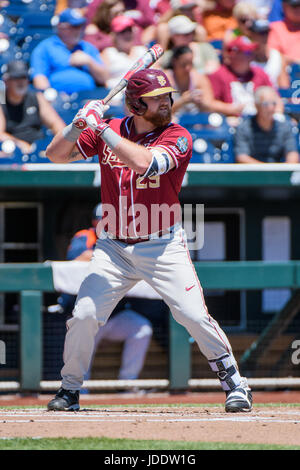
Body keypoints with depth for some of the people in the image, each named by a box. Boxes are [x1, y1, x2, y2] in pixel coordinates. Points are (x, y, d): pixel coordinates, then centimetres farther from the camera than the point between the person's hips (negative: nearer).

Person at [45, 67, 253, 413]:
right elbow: (55, 154, 2)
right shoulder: (106, 131, 1)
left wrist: (100, 127, -25)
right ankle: (70, 389, 12)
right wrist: (78, 125, -17)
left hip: (163, 247, -2)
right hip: (113, 247, 2)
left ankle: (234, 383, 5)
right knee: (83, 315, -8)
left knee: (194, 316, -11)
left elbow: (143, 162, -28)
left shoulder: (177, 138, -9)